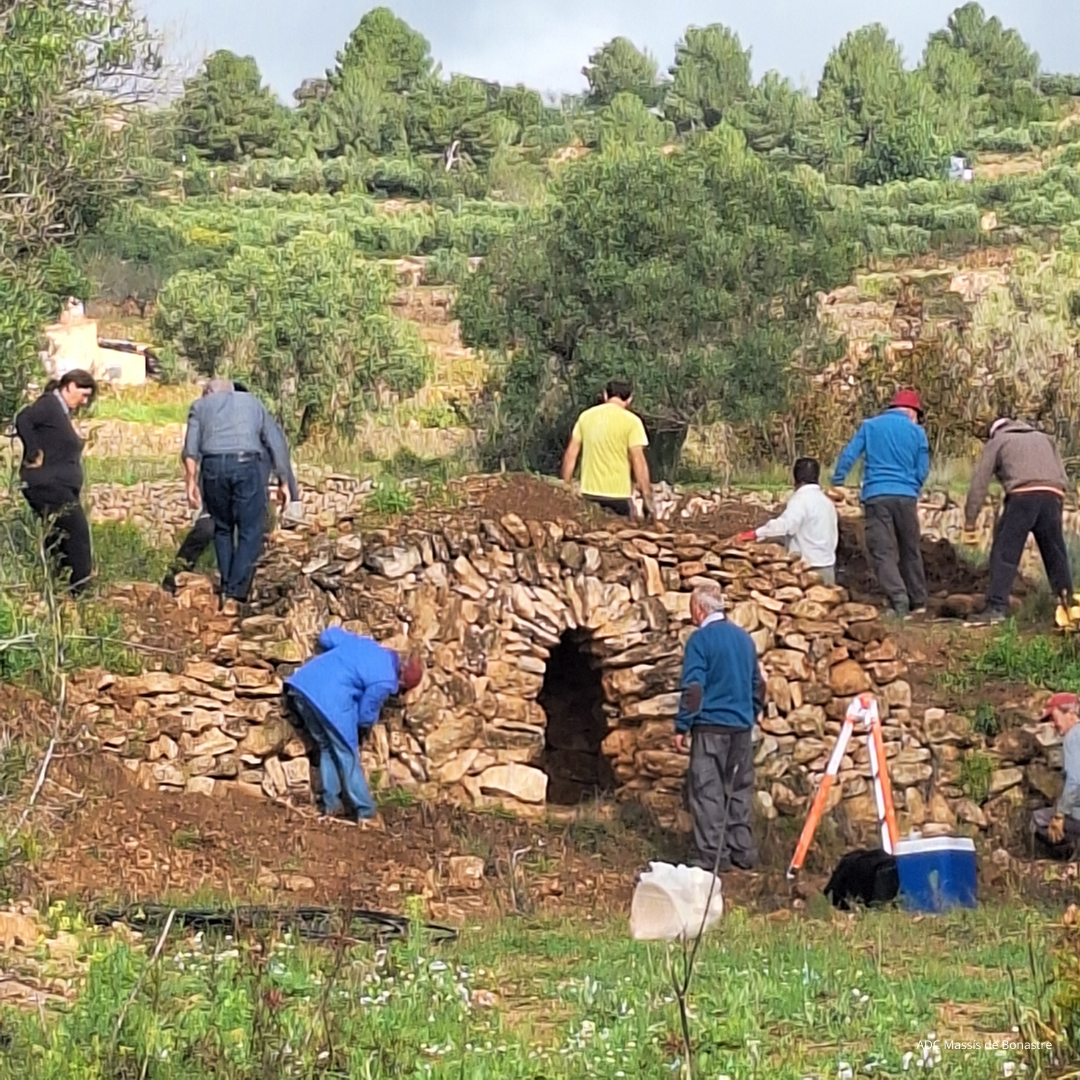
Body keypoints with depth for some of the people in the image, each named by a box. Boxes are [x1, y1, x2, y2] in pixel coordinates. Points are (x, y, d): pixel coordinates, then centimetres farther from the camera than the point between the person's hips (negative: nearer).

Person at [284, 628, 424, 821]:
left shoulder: (367, 644, 17)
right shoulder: (384, 681, -3)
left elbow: (328, 636, 24)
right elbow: (365, 717, 6)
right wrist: (370, 723, 29)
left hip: (301, 683, 8)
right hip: (329, 699, -8)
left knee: (326, 747, 22)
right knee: (347, 754, 8)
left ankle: (331, 804, 26)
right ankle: (365, 811, 16)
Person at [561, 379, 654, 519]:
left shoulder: (586, 416, 8)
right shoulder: (631, 421, -5)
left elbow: (570, 454, 9)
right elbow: (638, 461, -10)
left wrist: (566, 486, 18)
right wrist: (647, 497, -6)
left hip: (589, 492, 5)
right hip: (617, 493, -5)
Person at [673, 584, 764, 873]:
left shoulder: (701, 638, -9)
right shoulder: (743, 637, 11)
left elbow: (693, 687, -14)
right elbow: (758, 683, 17)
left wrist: (682, 727, -10)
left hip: (710, 726, -6)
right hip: (742, 728, 7)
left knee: (707, 791, -2)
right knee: (739, 790, 12)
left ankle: (712, 855, -4)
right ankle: (742, 852, 14)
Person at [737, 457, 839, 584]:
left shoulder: (801, 499, -11)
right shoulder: (826, 500, 16)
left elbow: (785, 525, -25)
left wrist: (755, 534, -23)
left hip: (809, 566, -8)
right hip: (828, 565, 8)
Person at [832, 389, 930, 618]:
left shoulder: (869, 426, 10)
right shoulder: (916, 432, 7)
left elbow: (848, 455, 3)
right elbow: (922, 471, 8)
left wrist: (837, 483, 12)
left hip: (875, 496, -1)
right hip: (905, 496, 1)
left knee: (882, 552, -3)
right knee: (910, 551, 15)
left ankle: (899, 602, -18)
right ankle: (918, 602, 22)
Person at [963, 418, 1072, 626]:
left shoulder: (996, 442, 22)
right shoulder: (1044, 438, 33)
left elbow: (979, 483, 14)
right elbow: (1063, 478, 23)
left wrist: (969, 522, 14)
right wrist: (1058, 510, 23)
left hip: (1022, 497, -3)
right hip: (1052, 496, 3)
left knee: (1004, 555, -3)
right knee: (1056, 556, 11)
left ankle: (996, 607, -12)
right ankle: (1067, 603, 8)